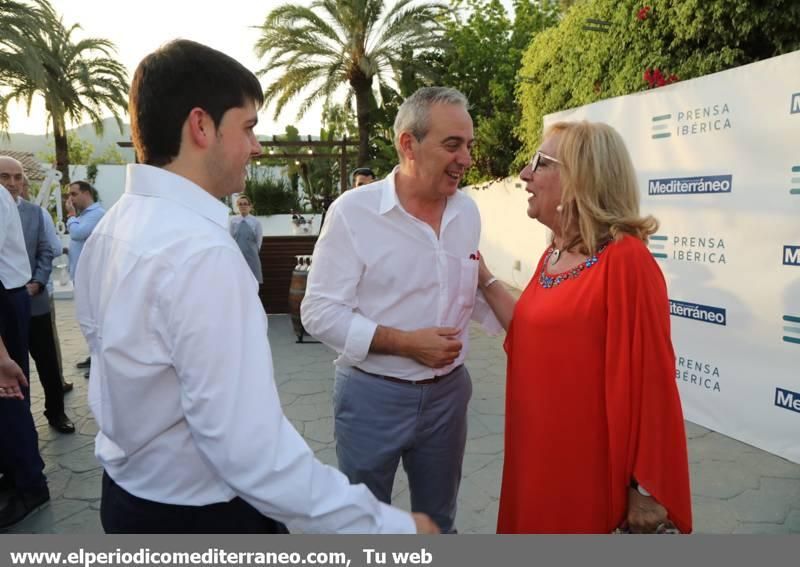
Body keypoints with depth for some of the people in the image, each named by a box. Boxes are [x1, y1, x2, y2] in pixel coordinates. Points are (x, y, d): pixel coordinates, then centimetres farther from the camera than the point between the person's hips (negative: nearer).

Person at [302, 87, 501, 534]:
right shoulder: (354, 211, -15)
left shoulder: (467, 211, 2)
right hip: (373, 394, -4)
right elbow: (320, 312, -15)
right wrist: (405, 343, -21)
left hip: (448, 390, 5)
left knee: (439, 520, 24)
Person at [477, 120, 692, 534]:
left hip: (589, 468, -8)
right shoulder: (551, 258, 6)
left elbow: (648, 381, -19)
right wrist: (484, 281, 10)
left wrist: (647, 490, -16)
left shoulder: (625, 260, -19)